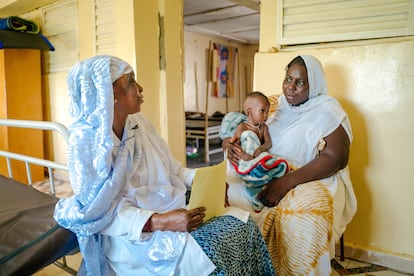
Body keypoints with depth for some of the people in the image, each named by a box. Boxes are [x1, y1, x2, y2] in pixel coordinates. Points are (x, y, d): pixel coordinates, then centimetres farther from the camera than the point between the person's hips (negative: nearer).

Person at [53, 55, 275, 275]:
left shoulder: (138, 122, 3)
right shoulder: (87, 142, -17)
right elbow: (105, 211, -18)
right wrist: (159, 223, -28)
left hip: (171, 208, 7)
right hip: (134, 233, -6)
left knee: (244, 226, -6)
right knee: (211, 257, -24)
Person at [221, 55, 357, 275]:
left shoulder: (327, 111, -5)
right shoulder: (278, 106, 9)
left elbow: (335, 158, -15)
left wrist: (287, 182, -27)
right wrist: (230, 143, -14)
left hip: (313, 180, -5)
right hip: (270, 176, 5)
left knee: (303, 214, -36)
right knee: (235, 188, -17)